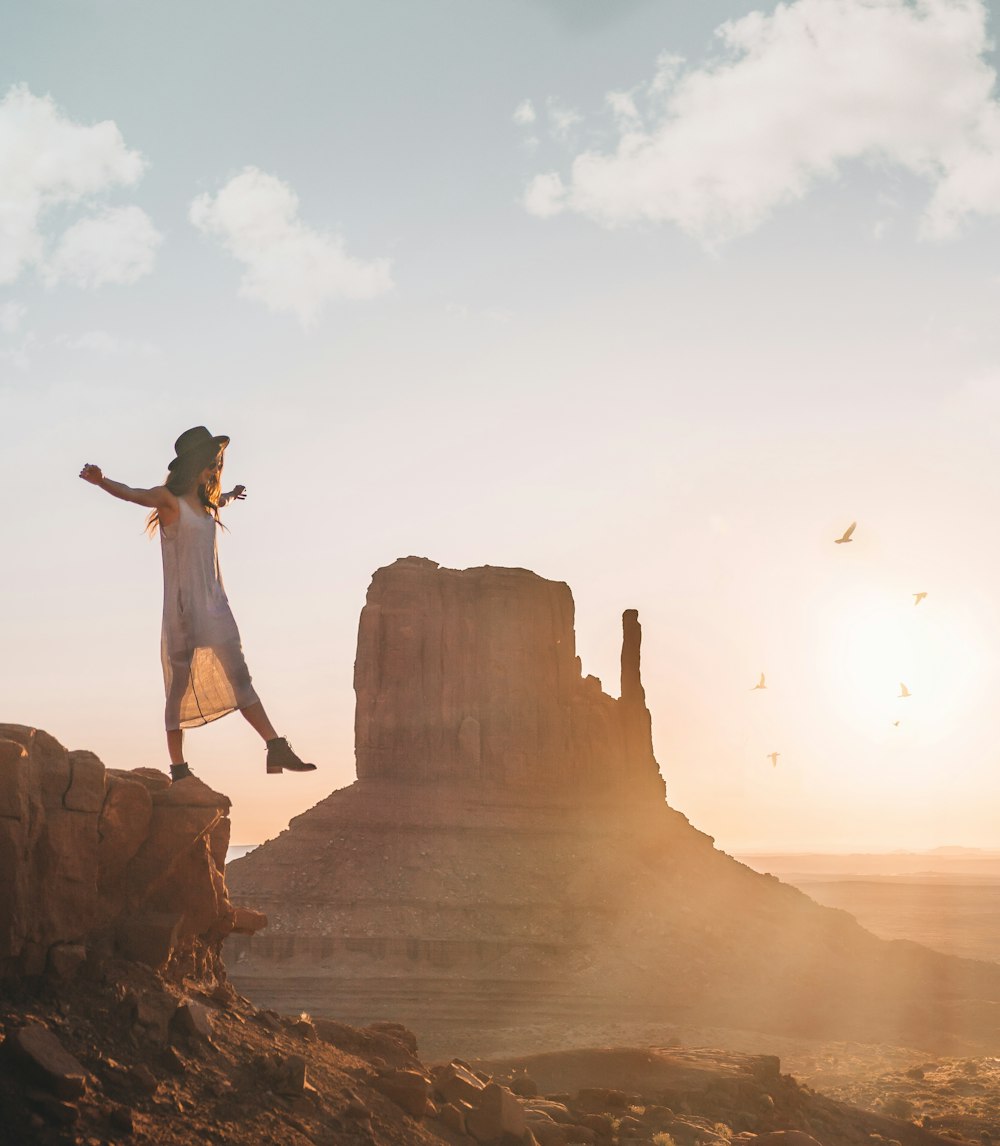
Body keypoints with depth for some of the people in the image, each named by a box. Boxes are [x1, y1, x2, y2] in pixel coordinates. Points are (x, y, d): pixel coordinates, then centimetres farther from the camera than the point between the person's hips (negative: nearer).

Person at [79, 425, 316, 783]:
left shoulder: (206, 503, 15)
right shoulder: (169, 499, -8)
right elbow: (132, 494, -25)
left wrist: (231, 495, 60)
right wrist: (101, 481, -43)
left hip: (214, 603, 7)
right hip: (183, 605, -7)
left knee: (239, 678, 5)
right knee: (180, 682, -3)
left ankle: (277, 749, 4)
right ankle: (178, 769, 2)